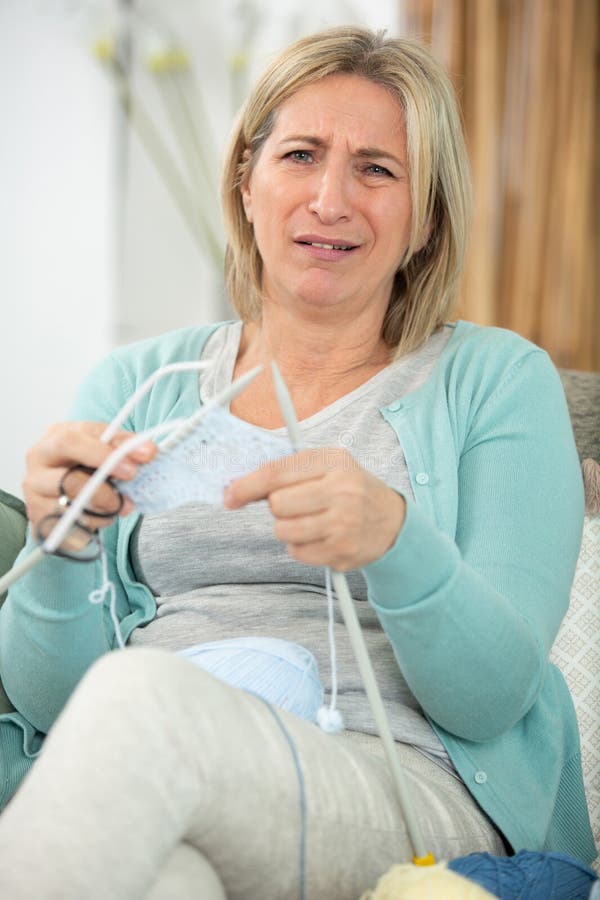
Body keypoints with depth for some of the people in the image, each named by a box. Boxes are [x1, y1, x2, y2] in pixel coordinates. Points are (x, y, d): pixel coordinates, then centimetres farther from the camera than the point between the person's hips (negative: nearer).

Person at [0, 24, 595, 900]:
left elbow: (492, 697, -2)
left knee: (141, 696, -32)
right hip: (137, 794, 1)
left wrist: (397, 539, -23)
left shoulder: (497, 379, 8)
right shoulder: (132, 384, 15)